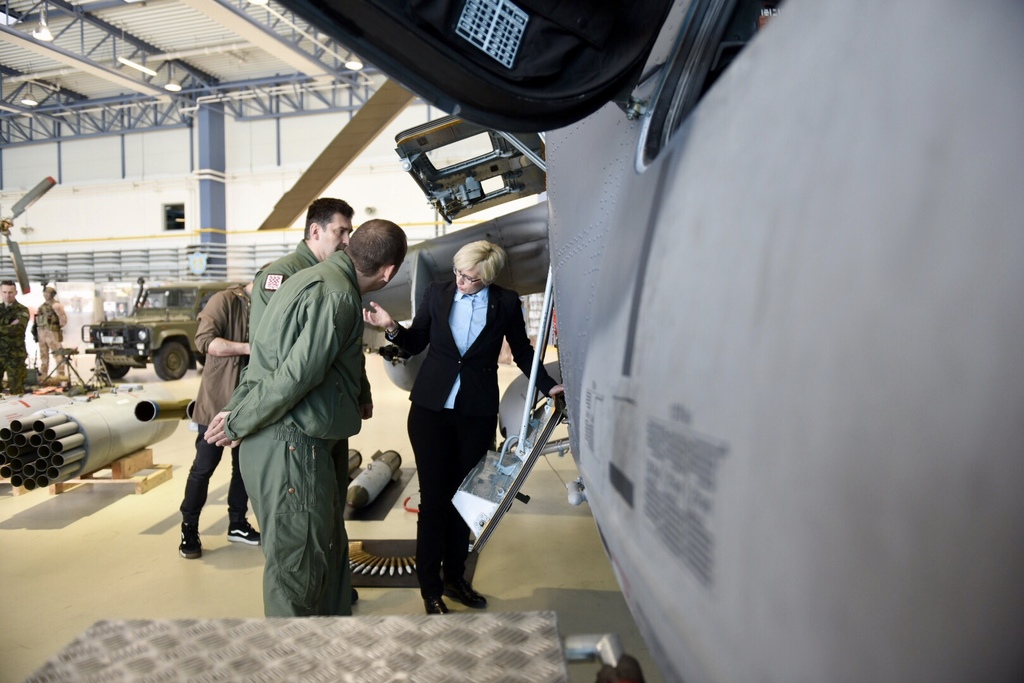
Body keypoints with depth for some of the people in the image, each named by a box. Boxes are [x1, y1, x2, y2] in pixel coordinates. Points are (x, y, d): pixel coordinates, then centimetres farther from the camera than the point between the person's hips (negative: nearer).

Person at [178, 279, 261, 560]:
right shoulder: (225, 301, -9)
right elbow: (204, 340, -21)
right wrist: (250, 348, -27)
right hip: (218, 400, -6)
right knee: (204, 466, 1)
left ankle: (237, 524, 25)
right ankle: (189, 531, 14)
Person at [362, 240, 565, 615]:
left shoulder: (506, 303, -2)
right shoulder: (436, 293, -1)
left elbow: (523, 352, 7)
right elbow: (415, 342, 7)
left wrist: (549, 386, -1)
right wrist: (392, 327, -11)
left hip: (477, 414, 0)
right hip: (431, 408, 0)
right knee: (434, 498, 3)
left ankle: (454, 576, 29)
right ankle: (430, 588, 18)